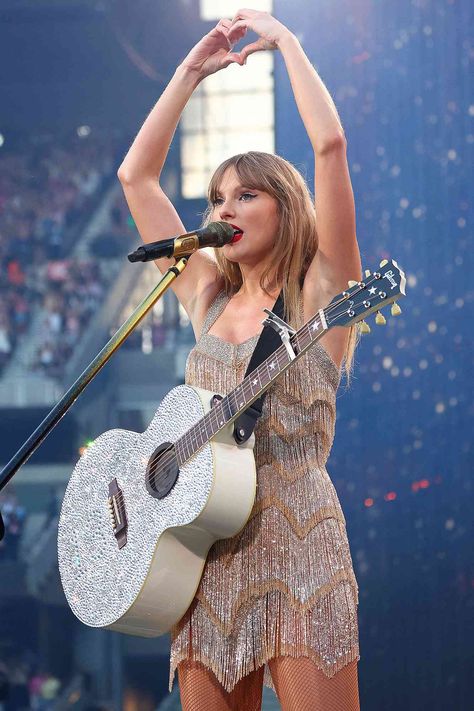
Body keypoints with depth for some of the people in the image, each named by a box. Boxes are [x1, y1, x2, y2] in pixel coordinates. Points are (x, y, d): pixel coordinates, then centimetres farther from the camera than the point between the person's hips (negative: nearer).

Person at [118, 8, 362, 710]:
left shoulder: (317, 295, 3)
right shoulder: (210, 298, 18)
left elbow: (330, 144, -9)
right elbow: (135, 175, 20)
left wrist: (285, 41, 2)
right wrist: (192, 71, 19)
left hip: (296, 542, -5)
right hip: (206, 552, 5)